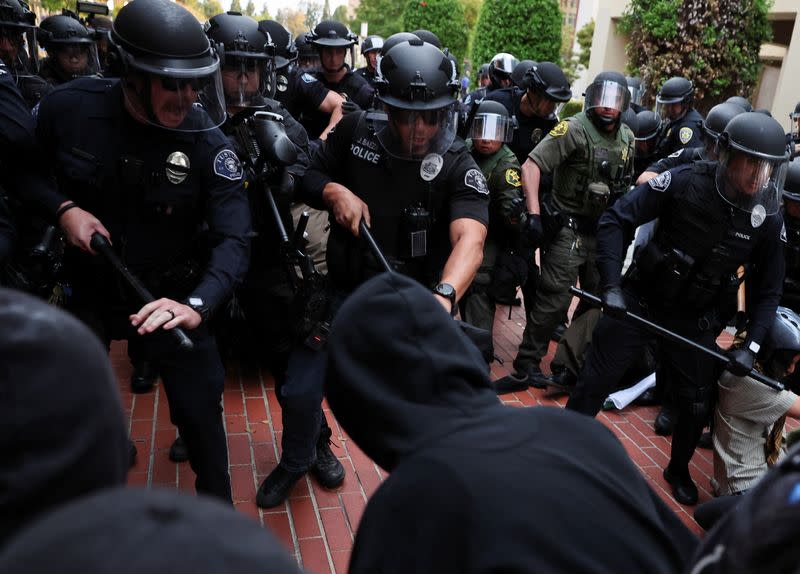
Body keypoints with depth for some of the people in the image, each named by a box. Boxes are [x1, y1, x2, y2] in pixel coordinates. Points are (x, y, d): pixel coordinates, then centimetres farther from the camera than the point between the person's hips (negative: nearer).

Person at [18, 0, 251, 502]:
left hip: (170, 294, -2)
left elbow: (233, 239, -30)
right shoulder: (70, 107, -15)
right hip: (89, 285, 3)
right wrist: (62, 208, -18)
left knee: (200, 411, 1)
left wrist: (197, 304, -47)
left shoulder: (208, 142, -22)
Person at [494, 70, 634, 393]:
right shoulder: (575, 129, -13)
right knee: (553, 300, -10)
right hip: (569, 229, -7)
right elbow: (531, 165, -20)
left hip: (604, 231, 8)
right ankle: (525, 369, -1)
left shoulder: (627, 138, 8)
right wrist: (534, 213, -28)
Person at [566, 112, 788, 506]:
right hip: (640, 298, -2)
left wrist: (752, 345, -8)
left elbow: (768, 289, 2)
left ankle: (678, 470, 41)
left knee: (696, 405, 12)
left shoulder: (769, 218, -9)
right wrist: (611, 285, -23)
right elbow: (616, 220, -16)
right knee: (595, 381, 5)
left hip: (695, 319, 3)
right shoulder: (686, 181, -18)